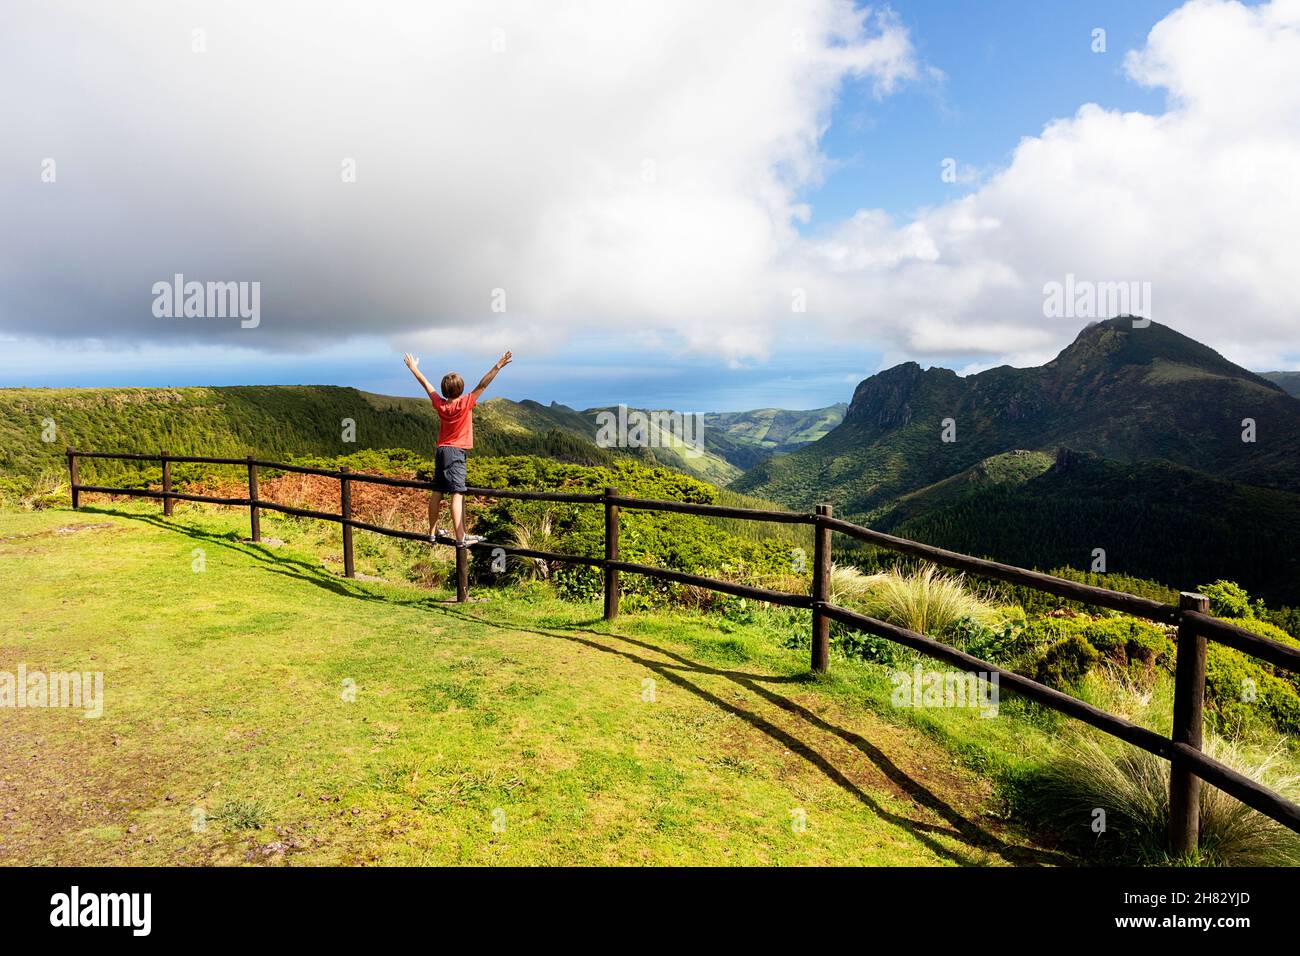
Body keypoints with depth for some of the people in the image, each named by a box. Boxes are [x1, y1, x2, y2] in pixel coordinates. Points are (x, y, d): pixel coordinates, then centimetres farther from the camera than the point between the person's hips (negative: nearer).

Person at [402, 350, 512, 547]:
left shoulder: (440, 404, 3)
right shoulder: (465, 404, -11)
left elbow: (426, 384, 16)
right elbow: (482, 385, -16)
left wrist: (413, 368, 29)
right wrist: (498, 367, -16)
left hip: (441, 451, 7)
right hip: (456, 452, -7)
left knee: (437, 493, 13)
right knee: (457, 495, -14)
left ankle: (433, 532, 24)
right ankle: (460, 538, -19)